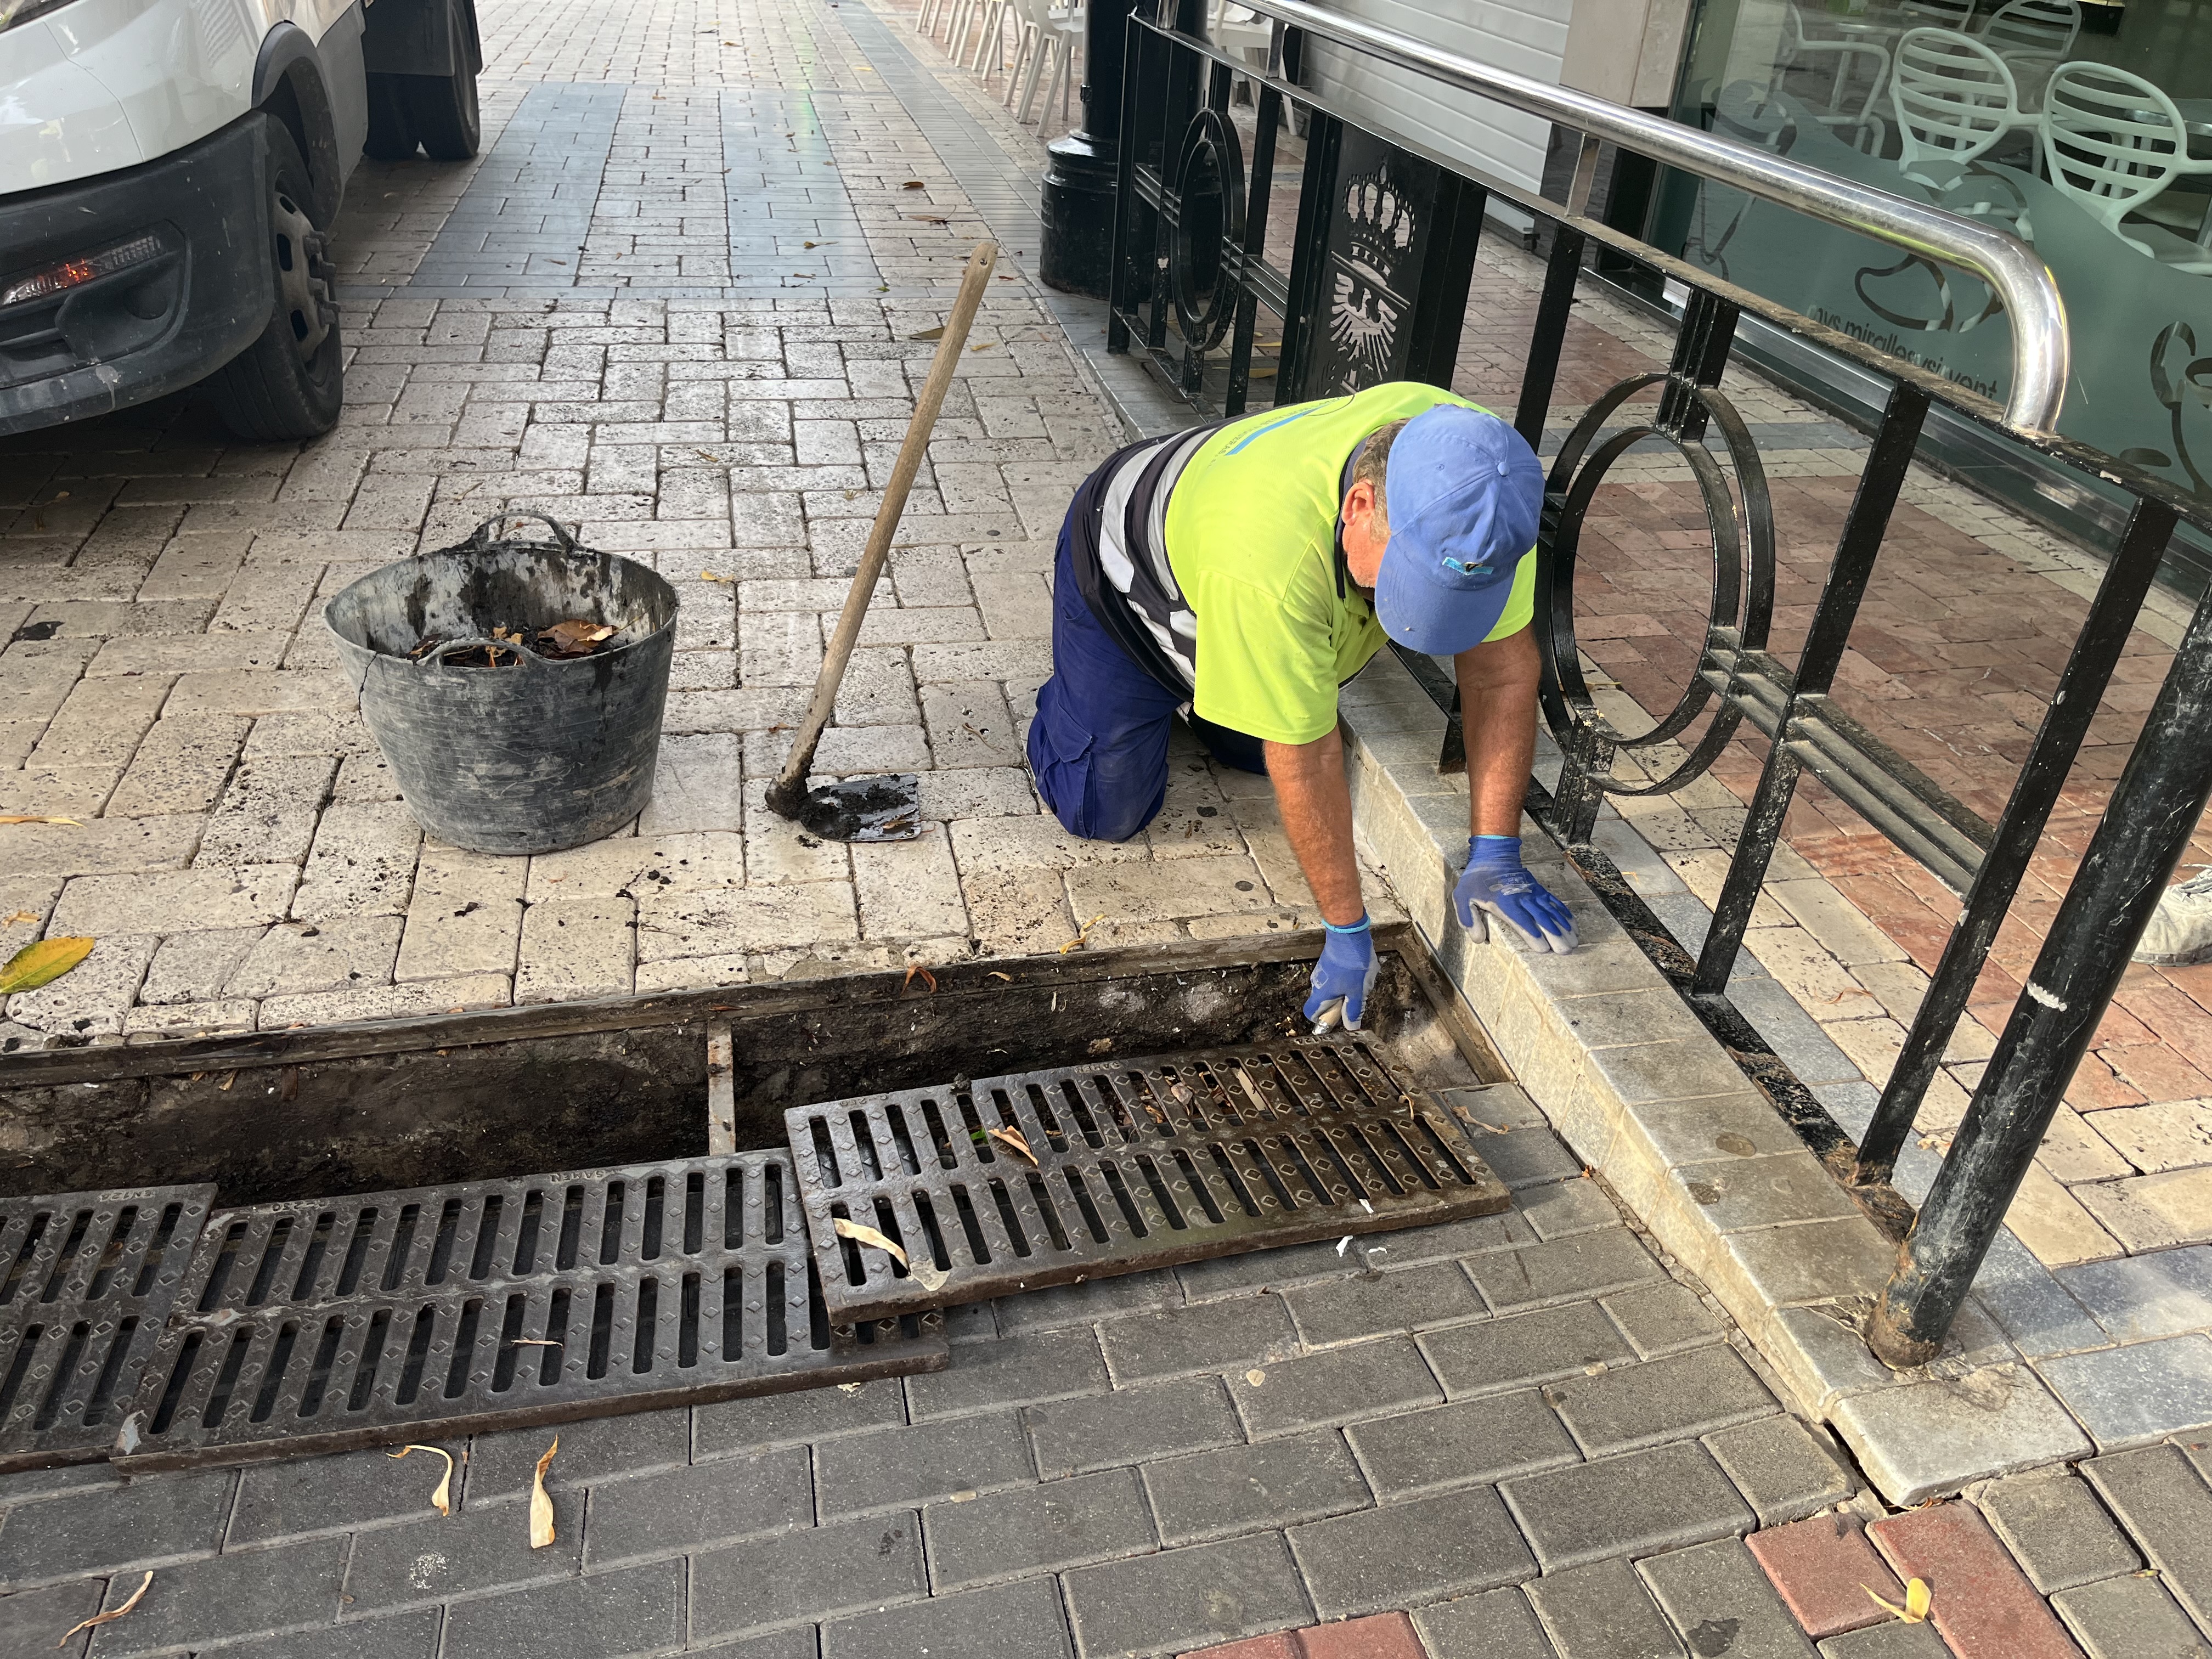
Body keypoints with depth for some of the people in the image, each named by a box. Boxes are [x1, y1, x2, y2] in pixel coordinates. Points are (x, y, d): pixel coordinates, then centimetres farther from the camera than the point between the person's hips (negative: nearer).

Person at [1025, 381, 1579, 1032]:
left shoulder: (1481, 489, -33)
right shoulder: (1269, 560, -48)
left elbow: (1502, 667, -23)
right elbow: (1306, 760, -37)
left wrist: (1494, 858, -24)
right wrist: (1347, 931, -26)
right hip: (1125, 569, -5)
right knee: (1106, 813, -4)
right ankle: (1065, 695, 25)